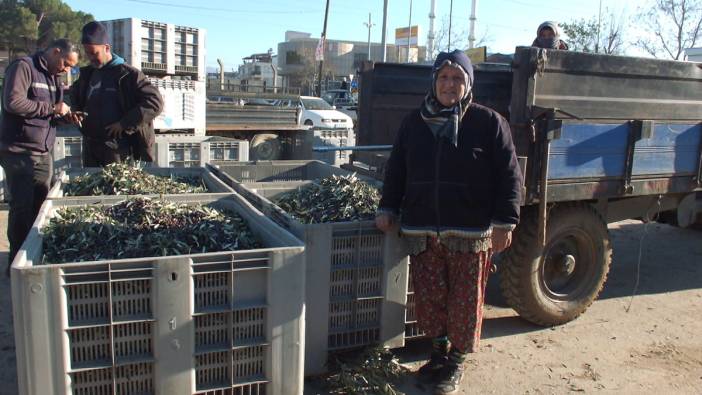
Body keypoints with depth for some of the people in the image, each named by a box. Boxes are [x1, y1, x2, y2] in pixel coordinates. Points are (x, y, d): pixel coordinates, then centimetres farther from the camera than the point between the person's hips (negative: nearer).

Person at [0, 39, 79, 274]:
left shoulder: (54, 76, 16)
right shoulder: (23, 67, -9)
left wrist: (65, 114, 2)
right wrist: (52, 108, -17)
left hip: (45, 153, 7)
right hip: (20, 152, -7)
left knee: (41, 206, 7)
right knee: (22, 208, -3)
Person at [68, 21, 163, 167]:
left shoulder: (127, 74, -9)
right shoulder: (86, 74, 12)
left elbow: (155, 102, -17)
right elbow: (76, 99, 32)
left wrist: (125, 123, -19)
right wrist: (75, 112, 7)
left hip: (118, 148, -7)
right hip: (90, 147, 7)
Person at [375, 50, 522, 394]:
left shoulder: (488, 122, -3)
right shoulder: (414, 122, 9)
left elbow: (509, 176, -4)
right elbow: (396, 169, 16)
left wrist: (504, 222, -8)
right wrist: (387, 208, 8)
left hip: (471, 233, -3)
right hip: (422, 230, 4)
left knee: (465, 302, 7)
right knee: (429, 299, 11)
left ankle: (457, 362, 26)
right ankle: (439, 351, 34)